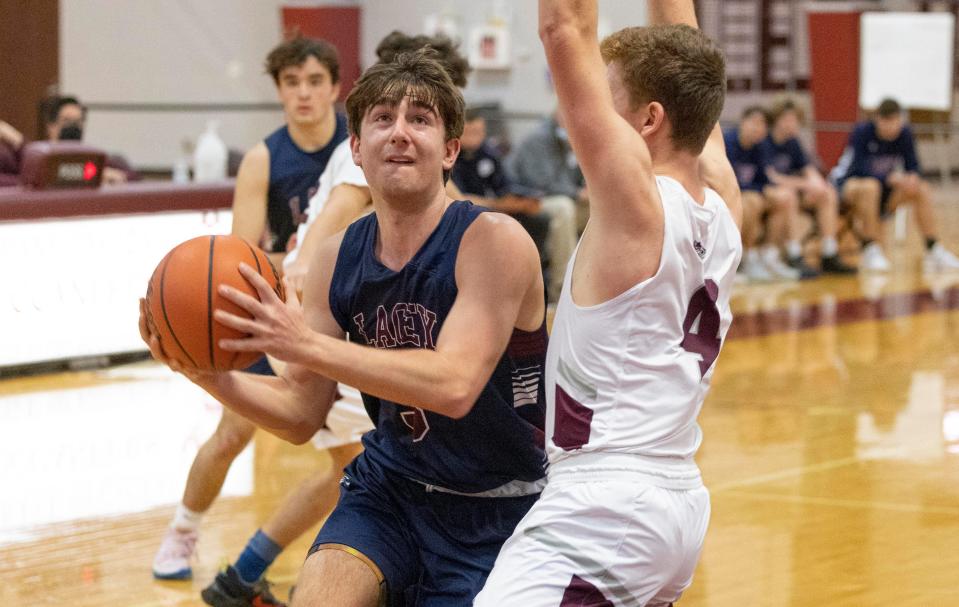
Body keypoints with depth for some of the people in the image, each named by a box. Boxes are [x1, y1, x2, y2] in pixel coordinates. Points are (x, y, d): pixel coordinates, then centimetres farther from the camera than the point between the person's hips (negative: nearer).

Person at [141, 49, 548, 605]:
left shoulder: (494, 241, -19)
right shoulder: (338, 259, -2)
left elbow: (453, 385, -32)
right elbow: (301, 413, 3)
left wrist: (305, 344, -37)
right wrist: (211, 377, -16)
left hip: (495, 514, -4)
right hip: (389, 484, 4)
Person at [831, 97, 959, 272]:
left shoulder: (904, 133, -9)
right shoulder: (862, 132, -23)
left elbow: (912, 166, -7)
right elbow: (859, 169, -30)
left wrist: (913, 178, -32)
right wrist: (890, 178, -44)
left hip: (883, 188, 5)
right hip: (847, 184, -5)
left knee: (922, 190, -15)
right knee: (870, 186, -39)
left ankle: (934, 251, -11)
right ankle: (871, 251, -33)